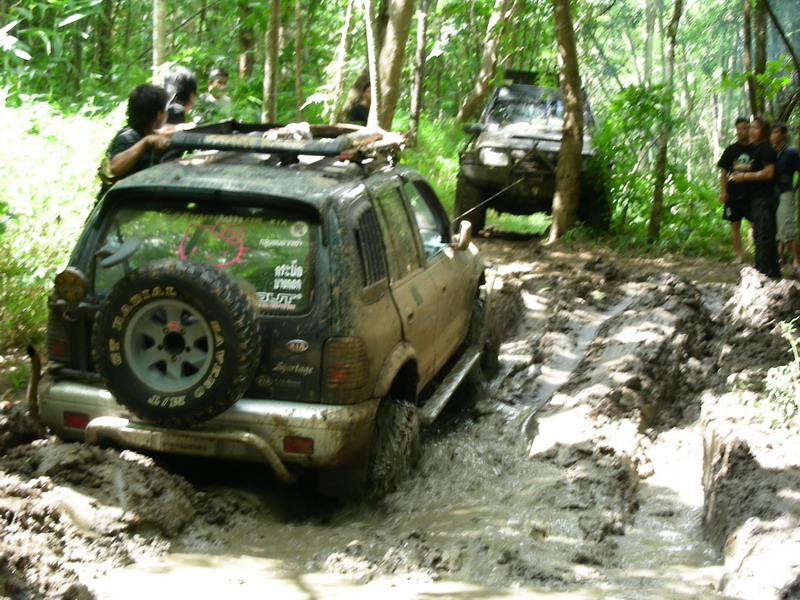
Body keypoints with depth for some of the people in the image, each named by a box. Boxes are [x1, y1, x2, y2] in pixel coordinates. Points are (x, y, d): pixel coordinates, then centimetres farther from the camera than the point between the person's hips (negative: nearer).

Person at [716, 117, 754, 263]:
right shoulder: (731, 150, 7)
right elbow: (723, 172, 6)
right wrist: (723, 191, -2)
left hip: (752, 194, -1)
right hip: (734, 194, 2)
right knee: (735, 225, 3)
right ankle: (739, 256, 9)